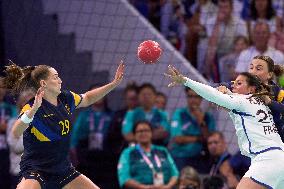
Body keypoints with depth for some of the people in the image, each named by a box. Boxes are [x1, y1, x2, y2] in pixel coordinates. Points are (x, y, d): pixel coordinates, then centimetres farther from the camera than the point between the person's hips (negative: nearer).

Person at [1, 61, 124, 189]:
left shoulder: (66, 98, 2)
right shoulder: (32, 108, -19)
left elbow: (87, 99, 23)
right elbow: (16, 133, -36)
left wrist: (114, 84, 17)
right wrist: (34, 109, -48)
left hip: (63, 168, 8)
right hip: (35, 170, -7)